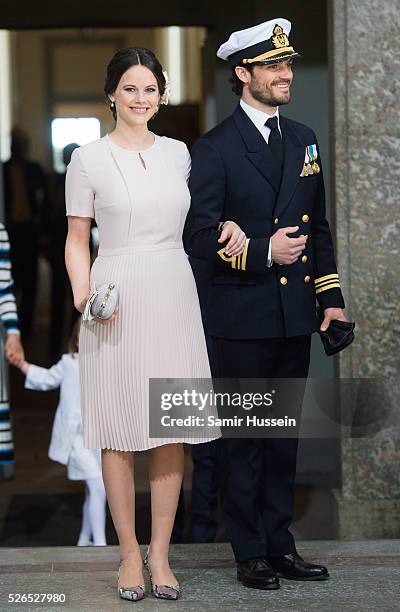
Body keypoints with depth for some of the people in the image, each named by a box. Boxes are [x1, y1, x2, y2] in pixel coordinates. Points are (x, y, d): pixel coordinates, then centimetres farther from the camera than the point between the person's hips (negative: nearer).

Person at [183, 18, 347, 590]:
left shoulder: (304, 140, 12)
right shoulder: (215, 149, -7)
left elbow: (318, 226, 15)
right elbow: (200, 236, -11)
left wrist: (331, 296, 10)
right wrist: (263, 253, -20)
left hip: (295, 318, 6)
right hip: (242, 317, -5)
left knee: (284, 434, 13)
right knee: (243, 438, 4)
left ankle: (280, 544, 23)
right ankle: (250, 552, 14)